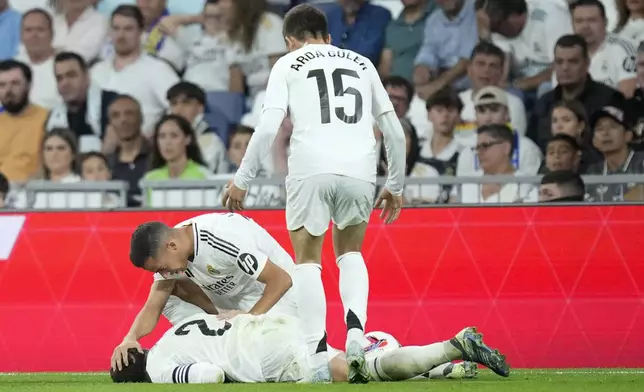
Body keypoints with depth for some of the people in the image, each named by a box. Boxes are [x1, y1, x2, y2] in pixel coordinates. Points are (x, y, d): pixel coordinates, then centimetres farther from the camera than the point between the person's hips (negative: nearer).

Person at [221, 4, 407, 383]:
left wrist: (242, 179, 6)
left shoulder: (288, 64, 13)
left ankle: (318, 354, -5)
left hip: (311, 169, -3)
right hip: (360, 169, 3)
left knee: (308, 260, 9)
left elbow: (268, 126, 1)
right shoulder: (362, 64, 24)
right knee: (350, 253, 21)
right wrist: (396, 185, 28)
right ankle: (355, 331, -3)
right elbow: (394, 130, 20)